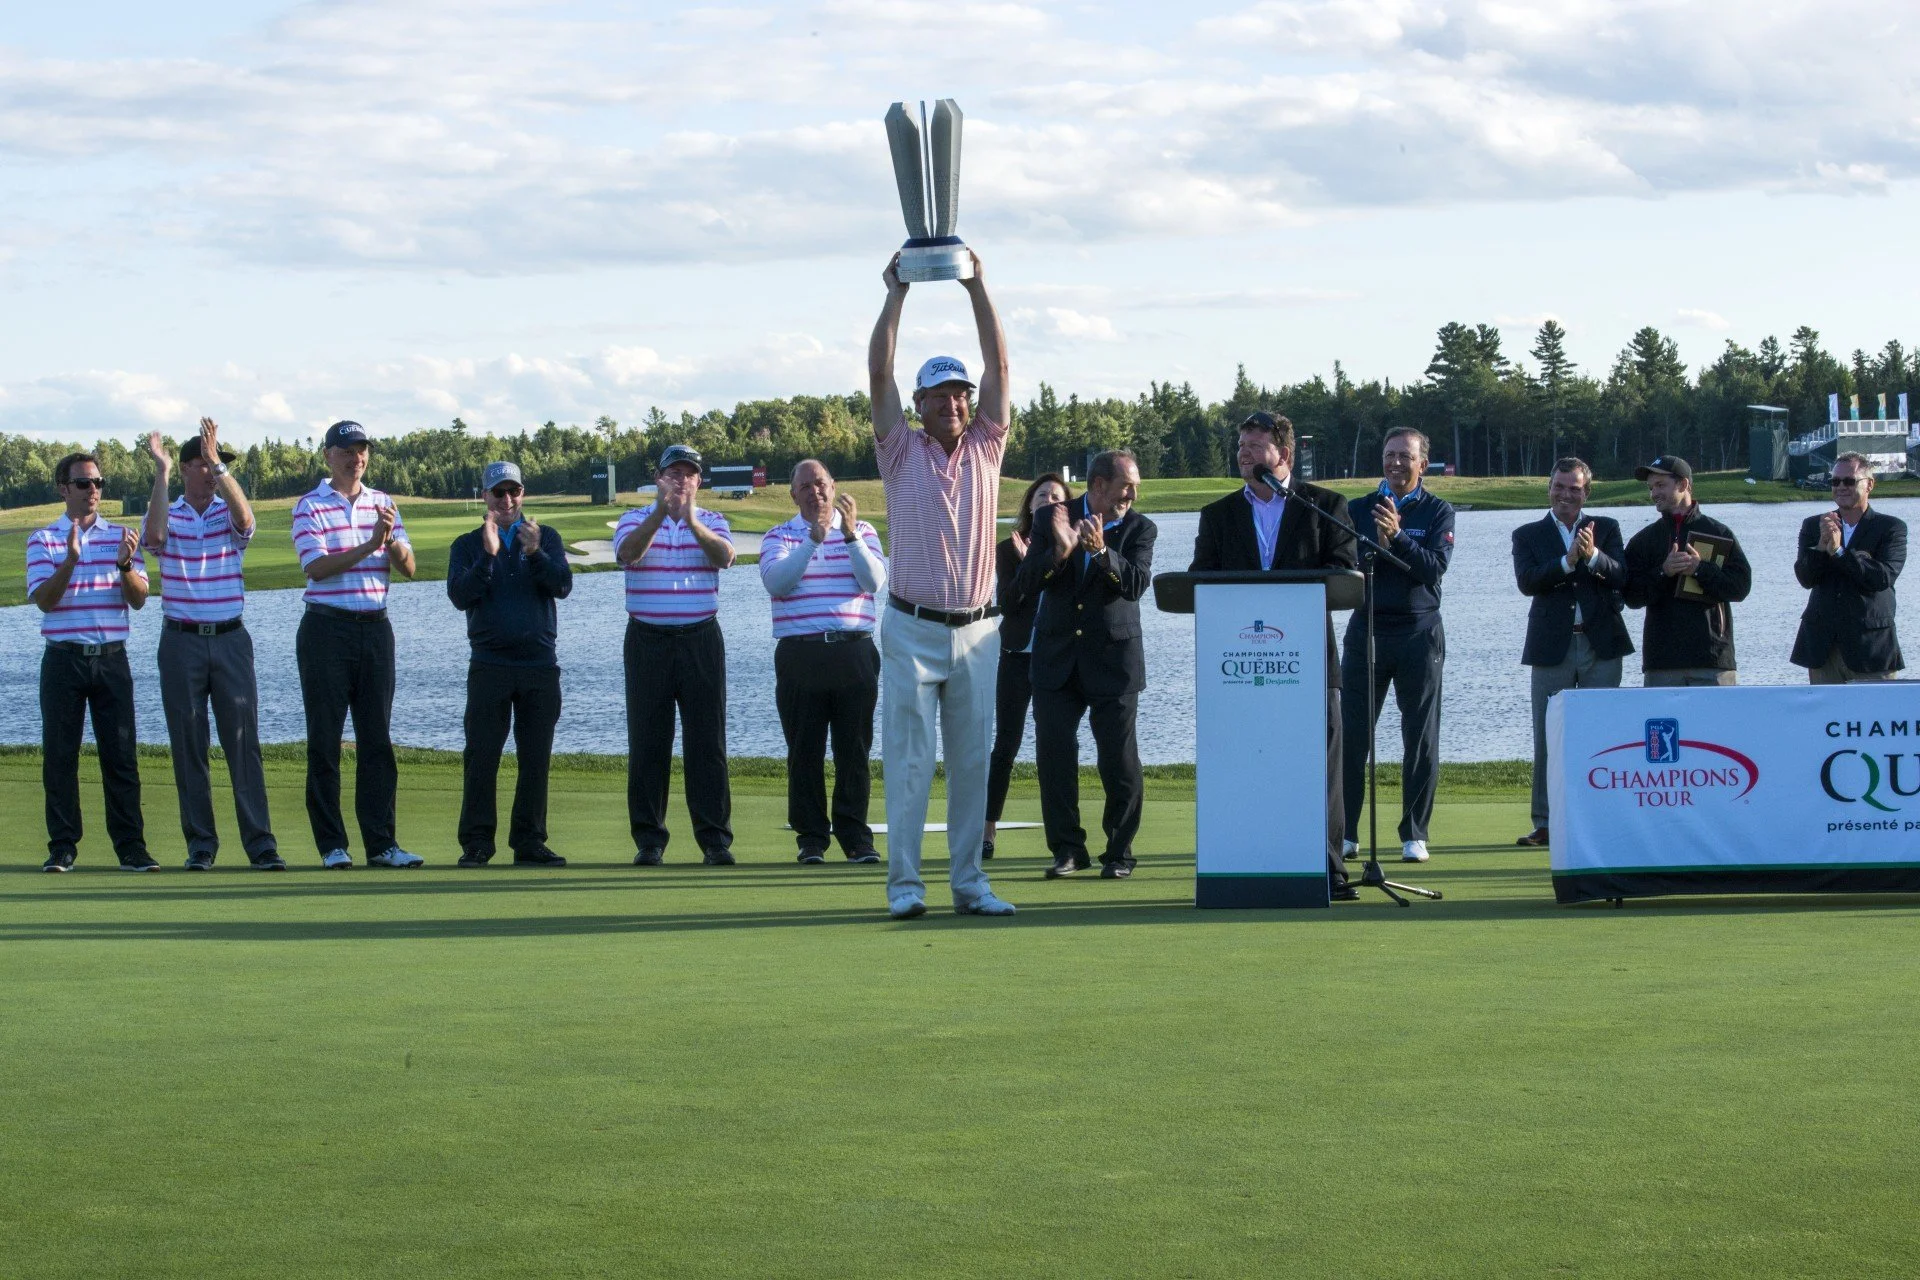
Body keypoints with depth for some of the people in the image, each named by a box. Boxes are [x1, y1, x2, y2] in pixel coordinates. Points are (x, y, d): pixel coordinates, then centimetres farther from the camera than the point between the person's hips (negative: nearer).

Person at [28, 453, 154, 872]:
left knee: (121, 754, -1)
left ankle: (131, 845, 3)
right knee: (60, 754, -1)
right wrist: (70, 559, -22)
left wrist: (125, 565, -18)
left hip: (111, 659, 1)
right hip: (64, 658, -1)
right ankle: (62, 846, 5)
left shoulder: (121, 536, 10)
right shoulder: (43, 539, 5)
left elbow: (138, 599, 1)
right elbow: (43, 599, -8)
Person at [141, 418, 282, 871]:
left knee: (243, 741, -4)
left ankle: (260, 841, -5)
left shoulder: (229, 514, 7)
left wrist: (219, 465, -24)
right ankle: (200, 843, 8)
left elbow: (245, 519, -18)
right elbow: (154, 535, -18)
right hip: (181, 642, 0)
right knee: (188, 745, 2)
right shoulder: (168, 515, 6)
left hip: (230, 639, 0)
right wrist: (161, 473, -19)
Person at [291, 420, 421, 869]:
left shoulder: (382, 503, 12)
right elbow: (316, 566, -14)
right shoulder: (310, 506, -2)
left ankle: (381, 842, 4)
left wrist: (392, 540, -15)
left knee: (377, 739, 3)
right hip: (327, 628, -4)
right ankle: (332, 844, 3)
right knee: (325, 739, -1)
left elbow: (408, 568, 5)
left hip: (375, 627, 4)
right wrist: (369, 546, -21)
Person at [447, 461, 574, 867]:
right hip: (489, 664, -1)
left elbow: (563, 586, -3)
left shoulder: (546, 538, 13)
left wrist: (536, 554, -18)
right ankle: (476, 842, -3)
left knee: (536, 758, 2)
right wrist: (487, 556, -17)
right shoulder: (467, 545, 11)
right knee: (481, 756, -6)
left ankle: (529, 841, 7)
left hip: (540, 664, 1)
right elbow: (459, 596, -5)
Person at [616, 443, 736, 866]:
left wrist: (692, 522, -31)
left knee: (707, 740, -2)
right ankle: (649, 840, 5)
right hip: (648, 640, 0)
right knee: (647, 740, 0)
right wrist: (661, 512, -29)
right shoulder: (637, 519, 7)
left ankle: (715, 839, 0)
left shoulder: (712, 521, 9)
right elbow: (628, 552, -16)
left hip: (701, 638, 0)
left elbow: (724, 555, -14)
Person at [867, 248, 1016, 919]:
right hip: (913, 630, -3)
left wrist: (977, 288, 0)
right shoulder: (902, 452, 4)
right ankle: (904, 883, -3)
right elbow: (879, 374, -4)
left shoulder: (985, 448, 9)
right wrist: (896, 294, -6)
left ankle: (969, 882, 10)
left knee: (972, 760, 5)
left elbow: (999, 366, 3)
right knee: (908, 757, -4)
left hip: (975, 631, 3)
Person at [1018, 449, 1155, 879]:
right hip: (1057, 657, 1)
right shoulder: (1054, 518, 2)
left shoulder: (1139, 528, -1)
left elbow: (1137, 584, -16)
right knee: (1053, 752, -2)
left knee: (1119, 759, -3)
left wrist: (1102, 551, -31)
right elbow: (1027, 582, -6)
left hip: (1114, 657, -1)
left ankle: (1120, 851, 8)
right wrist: (1059, 551, -24)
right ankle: (1067, 848, 8)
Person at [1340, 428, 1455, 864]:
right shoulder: (1358, 510, 9)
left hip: (1418, 633, -1)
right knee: (1351, 735, -2)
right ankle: (1345, 833, 3)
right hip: (1366, 628, 1)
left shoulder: (1437, 511, 4)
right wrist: (1377, 543, -15)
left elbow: (1435, 568, -10)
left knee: (1421, 741, 1)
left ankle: (1414, 835, 7)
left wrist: (1397, 536, -21)